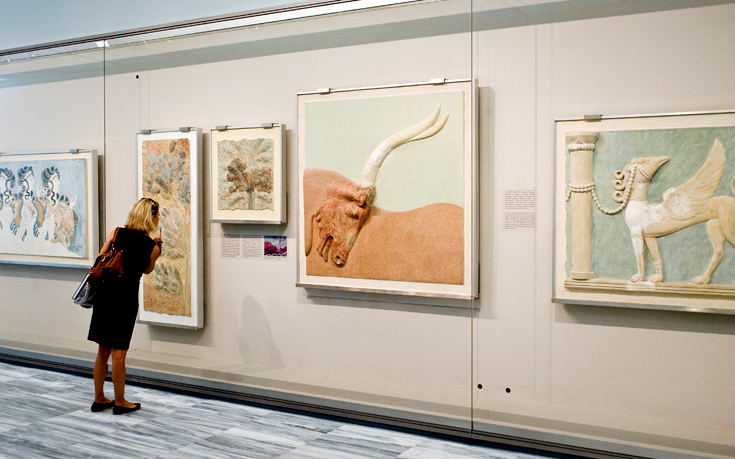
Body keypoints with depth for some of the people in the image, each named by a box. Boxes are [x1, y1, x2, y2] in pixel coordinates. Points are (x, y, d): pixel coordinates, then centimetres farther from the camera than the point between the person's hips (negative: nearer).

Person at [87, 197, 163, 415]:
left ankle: (99, 399, 24)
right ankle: (119, 402, 14)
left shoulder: (117, 233, 3)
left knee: (103, 351, 13)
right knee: (118, 352, 4)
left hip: (105, 293, 4)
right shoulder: (152, 247, -4)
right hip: (126, 298, -4)